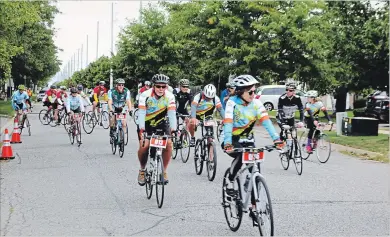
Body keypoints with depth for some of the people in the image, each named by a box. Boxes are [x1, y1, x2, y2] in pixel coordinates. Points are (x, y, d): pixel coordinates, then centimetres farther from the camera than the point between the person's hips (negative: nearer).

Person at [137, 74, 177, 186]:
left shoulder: (170, 96, -18)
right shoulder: (145, 95, -23)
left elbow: (172, 114, -25)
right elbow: (141, 113, -30)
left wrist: (173, 130, -38)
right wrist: (141, 129, -43)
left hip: (161, 124, 2)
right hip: (146, 124, -2)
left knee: (168, 143, -20)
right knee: (144, 145, -23)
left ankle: (164, 171, -1)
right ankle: (142, 170, 4)